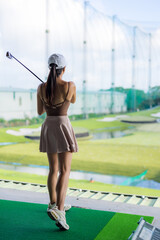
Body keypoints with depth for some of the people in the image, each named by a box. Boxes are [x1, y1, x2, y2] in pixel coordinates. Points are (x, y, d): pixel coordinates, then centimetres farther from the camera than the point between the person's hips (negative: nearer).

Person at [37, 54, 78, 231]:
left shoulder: (41, 88, -1)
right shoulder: (70, 86, -10)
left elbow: (40, 111, 10)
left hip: (48, 127, 5)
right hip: (63, 127, -4)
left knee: (53, 169, 18)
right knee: (65, 171, -5)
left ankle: (54, 204, 30)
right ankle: (58, 210, -19)